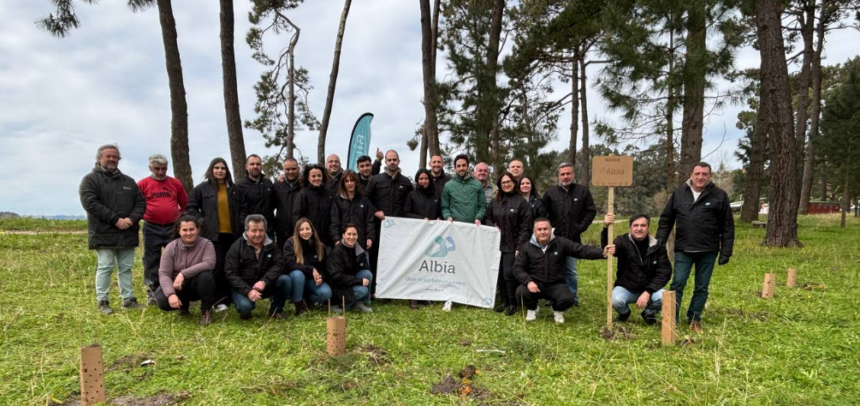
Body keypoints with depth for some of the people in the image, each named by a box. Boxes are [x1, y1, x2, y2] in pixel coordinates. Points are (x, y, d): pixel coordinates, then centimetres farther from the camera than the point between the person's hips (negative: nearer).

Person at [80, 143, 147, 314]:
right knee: (105, 268, -2)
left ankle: (128, 299, 16)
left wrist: (132, 219, -10)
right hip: (104, 234, -5)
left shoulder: (128, 181, 16)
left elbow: (141, 202, 11)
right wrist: (115, 220, -18)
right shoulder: (90, 179, -1)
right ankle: (102, 301, 7)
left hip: (127, 234, 5)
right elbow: (90, 203, -14)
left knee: (126, 268, 9)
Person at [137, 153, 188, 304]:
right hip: (151, 228, -1)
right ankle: (152, 293, 15)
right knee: (151, 261, 6)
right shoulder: (143, 184, -1)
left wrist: (180, 219, 8)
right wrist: (142, 217, -2)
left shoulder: (176, 183, 6)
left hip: (173, 227, 2)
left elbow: (185, 204, 13)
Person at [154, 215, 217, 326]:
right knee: (162, 301, -27)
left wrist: (183, 274, -34)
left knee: (205, 276, -34)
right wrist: (171, 294, -33)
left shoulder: (206, 244, -14)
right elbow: (164, 273, -16)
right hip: (178, 287, 2)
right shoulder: (171, 247, -10)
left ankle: (206, 311, -10)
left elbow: (209, 264, -31)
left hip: (197, 286, -2)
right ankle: (183, 305, 11)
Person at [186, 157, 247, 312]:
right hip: (213, 234, -3)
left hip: (232, 234, 4)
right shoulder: (202, 188, 3)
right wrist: (202, 221, -5)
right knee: (217, 266, -7)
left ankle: (230, 297, 15)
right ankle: (219, 300, -1)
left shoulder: (234, 189, 14)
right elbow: (190, 207, 5)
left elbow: (243, 208, 20)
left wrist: (240, 222, 6)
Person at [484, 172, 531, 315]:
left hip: (512, 245, -4)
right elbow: (487, 218, 19)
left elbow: (525, 226, -6)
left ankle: (513, 303, 5)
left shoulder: (521, 202, -3)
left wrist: (520, 246, -12)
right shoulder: (495, 201, 12)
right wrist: (493, 227, -3)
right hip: (497, 243, 5)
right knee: (499, 273, 5)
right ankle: (504, 300, 20)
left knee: (509, 273, -10)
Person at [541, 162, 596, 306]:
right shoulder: (550, 192, 2)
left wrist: (580, 228, -2)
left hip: (573, 239, 0)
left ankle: (572, 297, 18)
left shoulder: (583, 191, 1)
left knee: (571, 270, 9)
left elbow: (591, 211, 5)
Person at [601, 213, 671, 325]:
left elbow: (664, 272, -9)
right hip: (626, 288, -1)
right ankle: (624, 313, 7)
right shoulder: (623, 241, -10)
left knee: (663, 297, -30)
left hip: (649, 289, 1)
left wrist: (648, 292, -22)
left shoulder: (658, 246, -6)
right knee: (616, 300, -33)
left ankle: (649, 313, 7)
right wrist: (606, 228, -51)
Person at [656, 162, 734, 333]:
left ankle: (695, 319, 24)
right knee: (677, 284, -2)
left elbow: (727, 226, 1)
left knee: (702, 288, 10)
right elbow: (666, 220, 8)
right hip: (683, 250, 0)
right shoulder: (678, 194, 3)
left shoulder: (719, 195, -2)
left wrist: (726, 251, -3)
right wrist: (658, 244, 2)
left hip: (708, 251, 0)